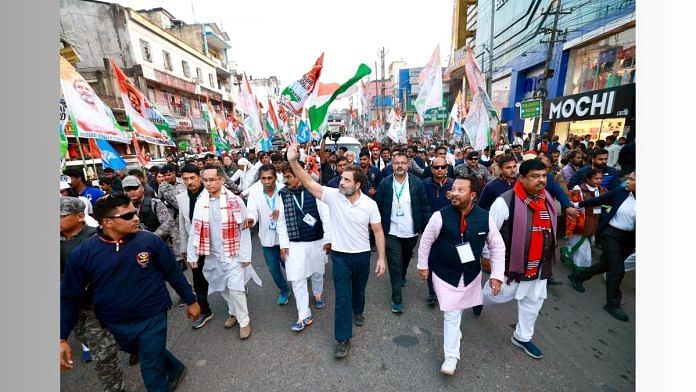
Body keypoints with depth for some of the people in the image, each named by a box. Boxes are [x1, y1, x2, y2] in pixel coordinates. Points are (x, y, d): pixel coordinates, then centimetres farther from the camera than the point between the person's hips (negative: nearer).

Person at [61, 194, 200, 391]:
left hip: (153, 318, -3)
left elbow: (174, 273, -7)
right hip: (116, 325, 3)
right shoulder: (82, 253, -12)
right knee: (152, 357, 27)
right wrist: (62, 338, -3)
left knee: (152, 370, 11)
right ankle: (176, 369, 55)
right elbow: (70, 297, -1)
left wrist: (191, 300, -1)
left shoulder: (150, 240, -16)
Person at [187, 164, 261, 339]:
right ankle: (234, 312, 40)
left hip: (233, 254, -4)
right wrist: (192, 255, 3)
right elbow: (194, 230, 4)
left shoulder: (235, 201, -12)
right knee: (223, 287, 17)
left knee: (235, 288, -4)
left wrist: (245, 255, -9)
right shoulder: (200, 202, -1)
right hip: (212, 255, 4)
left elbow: (244, 230, -9)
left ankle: (244, 321, 17)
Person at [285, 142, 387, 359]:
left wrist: (381, 258, -6)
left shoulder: (370, 204, -14)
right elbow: (308, 182, -22)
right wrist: (293, 161, -35)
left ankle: (358, 311, 57)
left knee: (359, 288, 24)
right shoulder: (333, 195, -15)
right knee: (342, 296, 4)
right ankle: (343, 338, 20)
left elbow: (378, 231, -6)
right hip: (340, 255, -1)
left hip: (362, 254, 1)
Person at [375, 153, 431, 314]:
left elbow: (425, 206, -3)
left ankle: (402, 277, 54)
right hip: (392, 232, -1)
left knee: (406, 259, 24)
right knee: (395, 265, 2)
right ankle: (396, 299, 16)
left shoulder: (417, 183, -6)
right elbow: (378, 207, -1)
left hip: (411, 232, 2)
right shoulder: (384, 184, -6)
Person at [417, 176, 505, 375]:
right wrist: (423, 265, -2)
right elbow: (426, 241, -10)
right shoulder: (440, 216, -24)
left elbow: (497, 246, -3)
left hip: (471, 273, 4)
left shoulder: (485, 217, -16)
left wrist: (496, 274, -6)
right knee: (451, 314, 2)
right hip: (444, 272, -3)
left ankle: (454, 328, 58)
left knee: (458, 308, 26)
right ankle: (451, 356, 23)